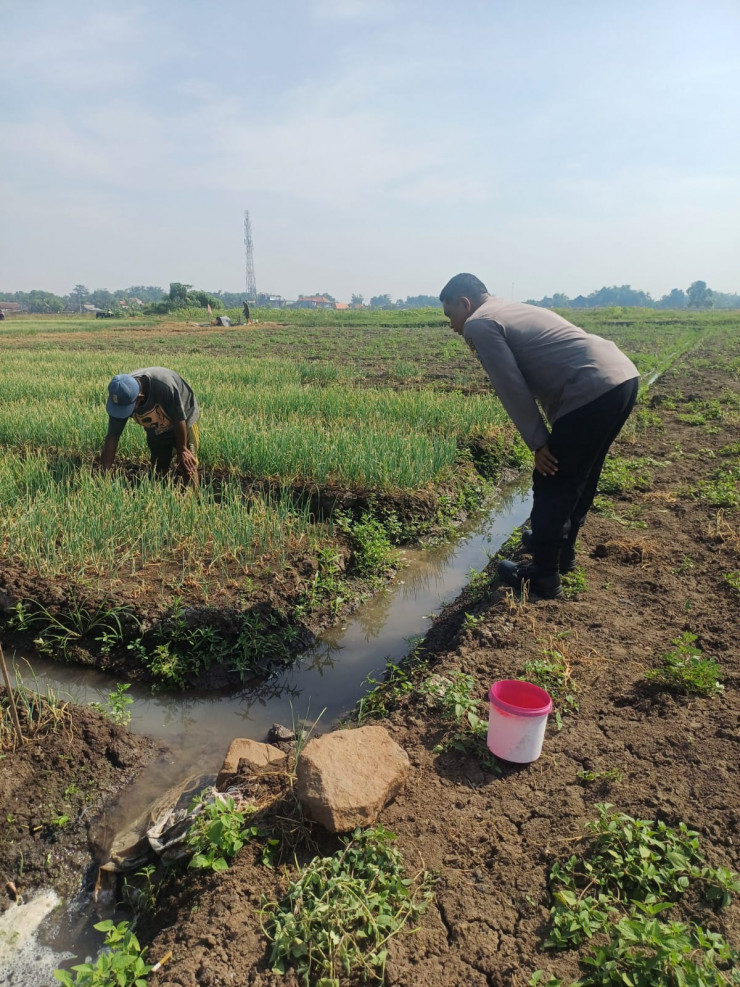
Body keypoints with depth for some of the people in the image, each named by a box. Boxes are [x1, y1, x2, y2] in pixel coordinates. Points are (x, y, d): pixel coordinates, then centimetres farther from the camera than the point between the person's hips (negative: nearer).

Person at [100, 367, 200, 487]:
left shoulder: (164, 385, -41)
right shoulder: (120, 397, -26)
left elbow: (179, 419, -27)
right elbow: (112, 437, -21)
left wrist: (182, 450, -15)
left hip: (184, 423, -4)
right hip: (155, 431, 4)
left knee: (188, 468, -10)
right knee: (158, 473, 7)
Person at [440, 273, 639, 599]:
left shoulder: (479, 324, -1)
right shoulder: (513, 310, 27)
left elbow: (513, 390, -9)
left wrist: (538, 443, -3)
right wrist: (552, 437, 23)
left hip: (593, 391, -10)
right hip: (623, 376, 10)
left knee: (552, 485, 3)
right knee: (581, 477, 23)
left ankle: (544, 578, 15)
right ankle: (563, 548, 41)